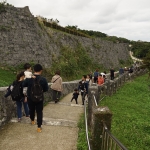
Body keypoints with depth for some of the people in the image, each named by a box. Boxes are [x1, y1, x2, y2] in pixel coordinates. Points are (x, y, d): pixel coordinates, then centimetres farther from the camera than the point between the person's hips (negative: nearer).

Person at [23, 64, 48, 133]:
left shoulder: (29, 78, -13)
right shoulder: (43, 79, -17)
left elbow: (24, 85, 3)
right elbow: (46, 89, -7)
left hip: (30, 98, 2)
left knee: (31, 110, 25)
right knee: (39, 112, 9)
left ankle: (32, 120, 48)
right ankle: (39, 127, 10)